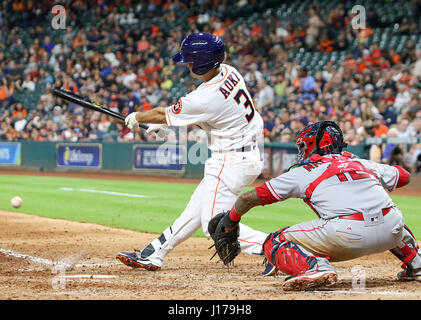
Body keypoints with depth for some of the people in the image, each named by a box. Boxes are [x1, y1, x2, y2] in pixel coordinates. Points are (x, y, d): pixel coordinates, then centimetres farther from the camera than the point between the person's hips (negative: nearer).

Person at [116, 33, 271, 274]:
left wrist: (137, 118, 13)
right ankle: (153, 255, 27)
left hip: (232, 163, -10)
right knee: (196, 210, 17)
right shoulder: (228, 72, 0)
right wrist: (163, 124, 22)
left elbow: (163, 115, -5)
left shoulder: (206, 98, -25)